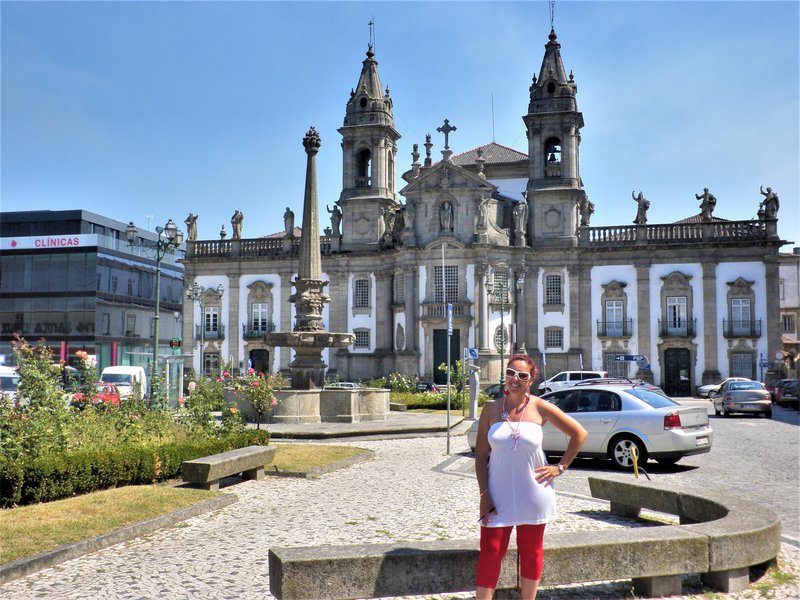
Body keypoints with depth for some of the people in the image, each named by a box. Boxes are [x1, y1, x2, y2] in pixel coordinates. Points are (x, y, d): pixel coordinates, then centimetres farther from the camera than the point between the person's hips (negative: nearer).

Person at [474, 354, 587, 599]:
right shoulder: (491, 409, -2)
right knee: (490, 552, -2)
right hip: (499, 493, 0)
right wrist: (484, 494, -7)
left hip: (533, 493, 0)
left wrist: (560, 467, 0)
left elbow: (579, 434, 4)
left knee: (530, 551, 11)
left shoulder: (540, 408, -5)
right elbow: (480, 454, 0)